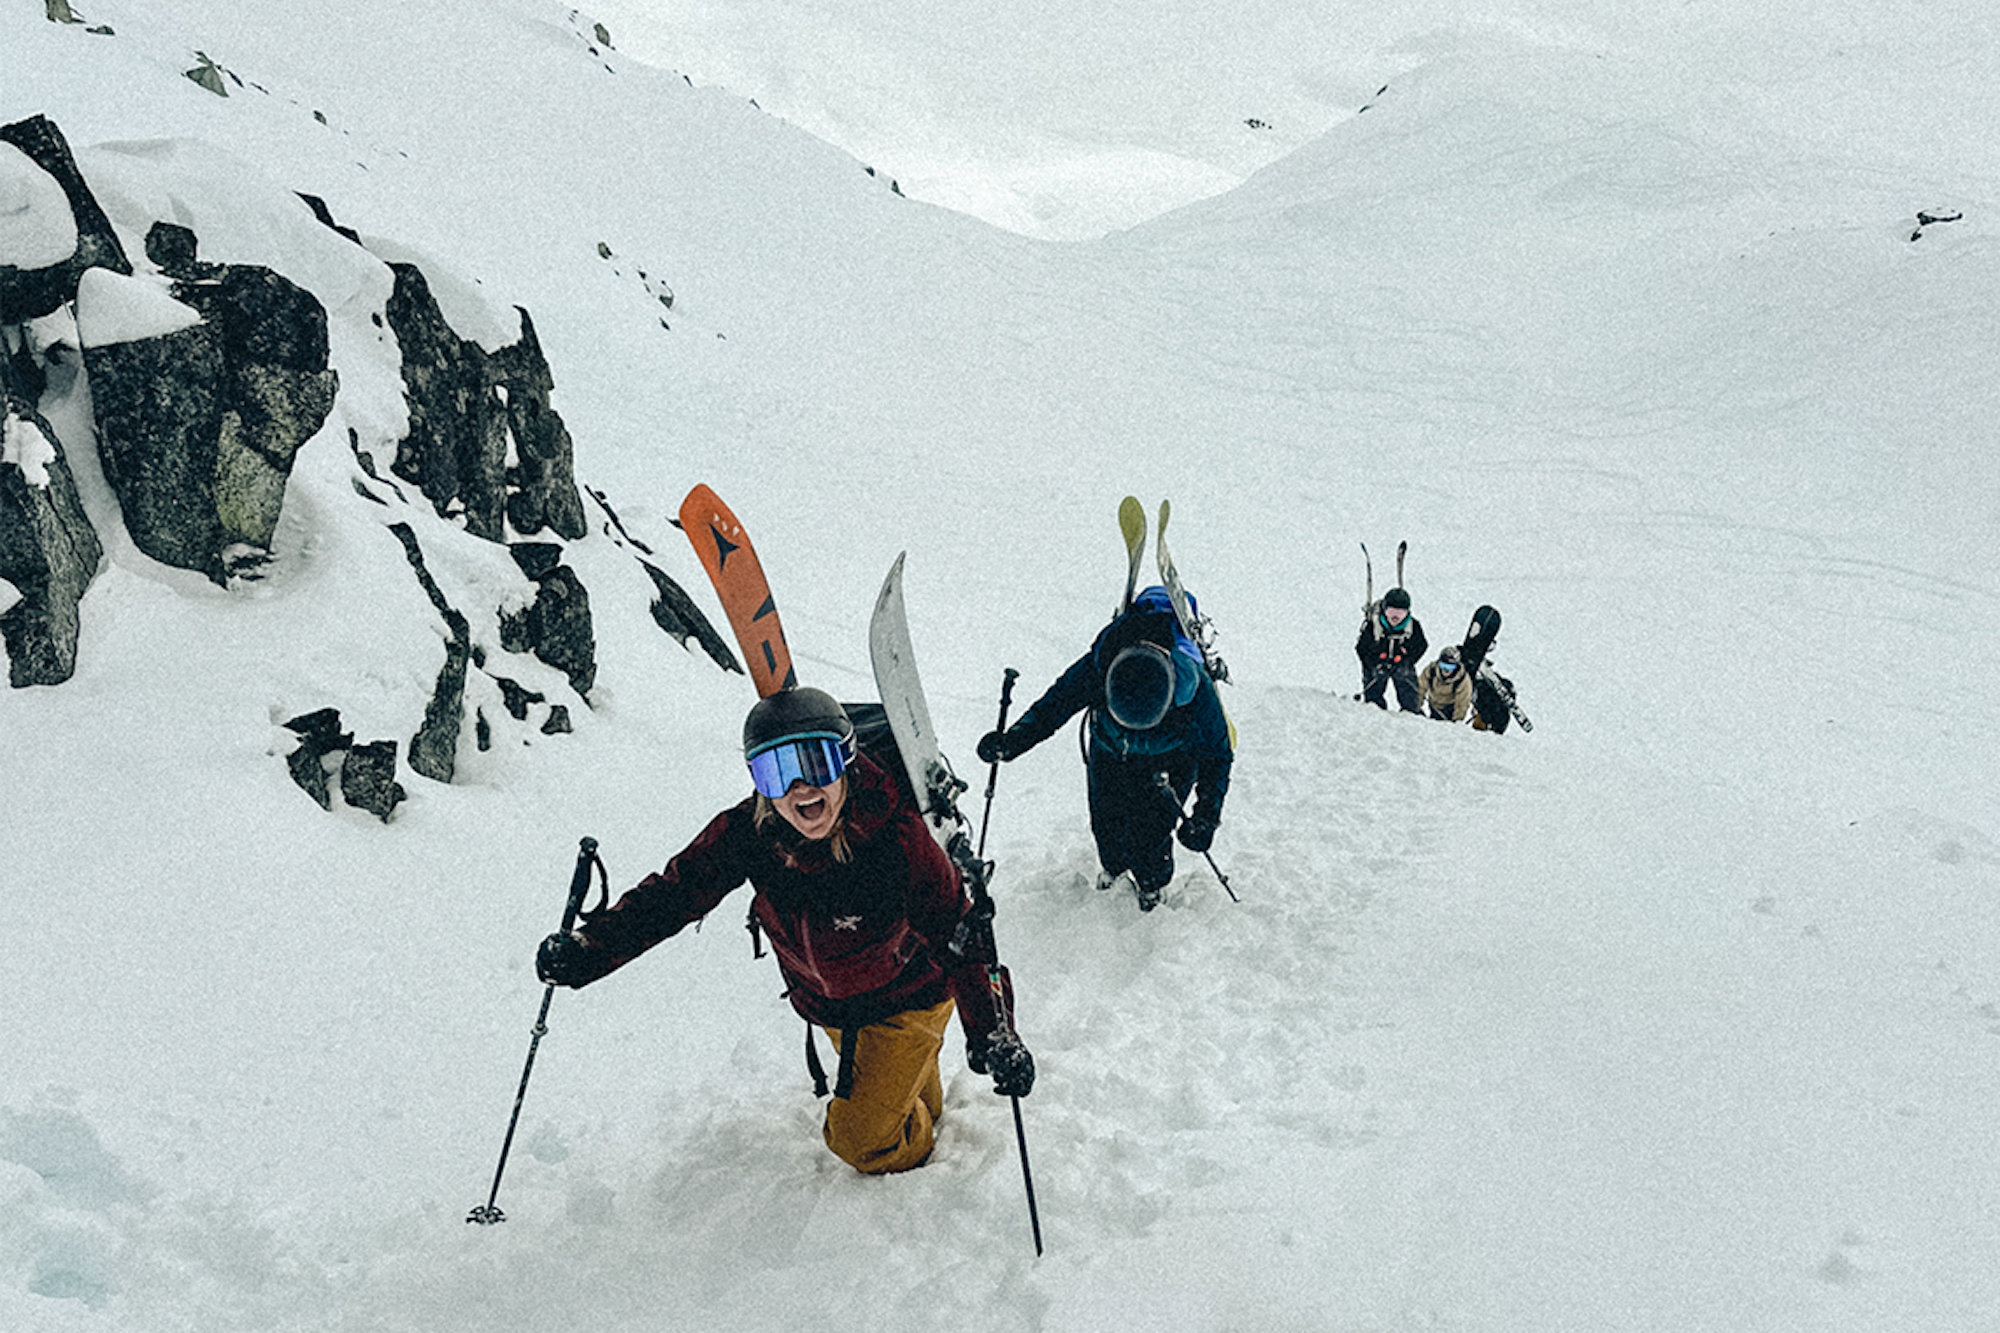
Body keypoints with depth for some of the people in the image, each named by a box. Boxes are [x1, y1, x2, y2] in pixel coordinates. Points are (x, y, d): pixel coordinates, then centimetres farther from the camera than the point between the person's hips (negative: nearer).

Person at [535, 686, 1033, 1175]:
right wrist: (588, 949, -30)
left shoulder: (896, 837, -37)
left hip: (908, 995, -5)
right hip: (824, 1002, 5)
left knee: (860, 1138, 1)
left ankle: (918, 1148, 37)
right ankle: (925, 1107, 65)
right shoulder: (746, 832, -26)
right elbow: (674, 893, -17)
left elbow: (958, 933, -33)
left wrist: (992, 1034, -42)